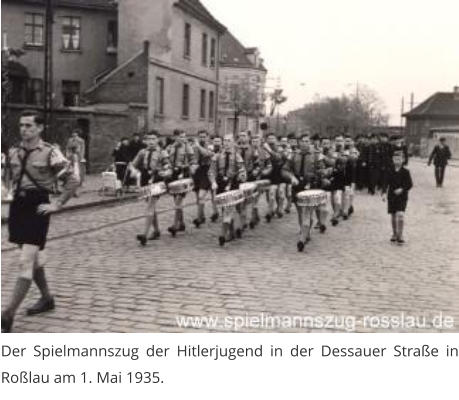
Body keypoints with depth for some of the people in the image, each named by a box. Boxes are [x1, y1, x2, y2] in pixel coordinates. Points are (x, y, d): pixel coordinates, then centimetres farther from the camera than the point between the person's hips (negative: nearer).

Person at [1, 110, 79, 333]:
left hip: (37, 208, -6)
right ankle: (46, 298, 36)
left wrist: (57, 205, -11)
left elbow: (72, 181, -9)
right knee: (35, 258, 18)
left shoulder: (50, 153, -10)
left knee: (26, 261, -9)